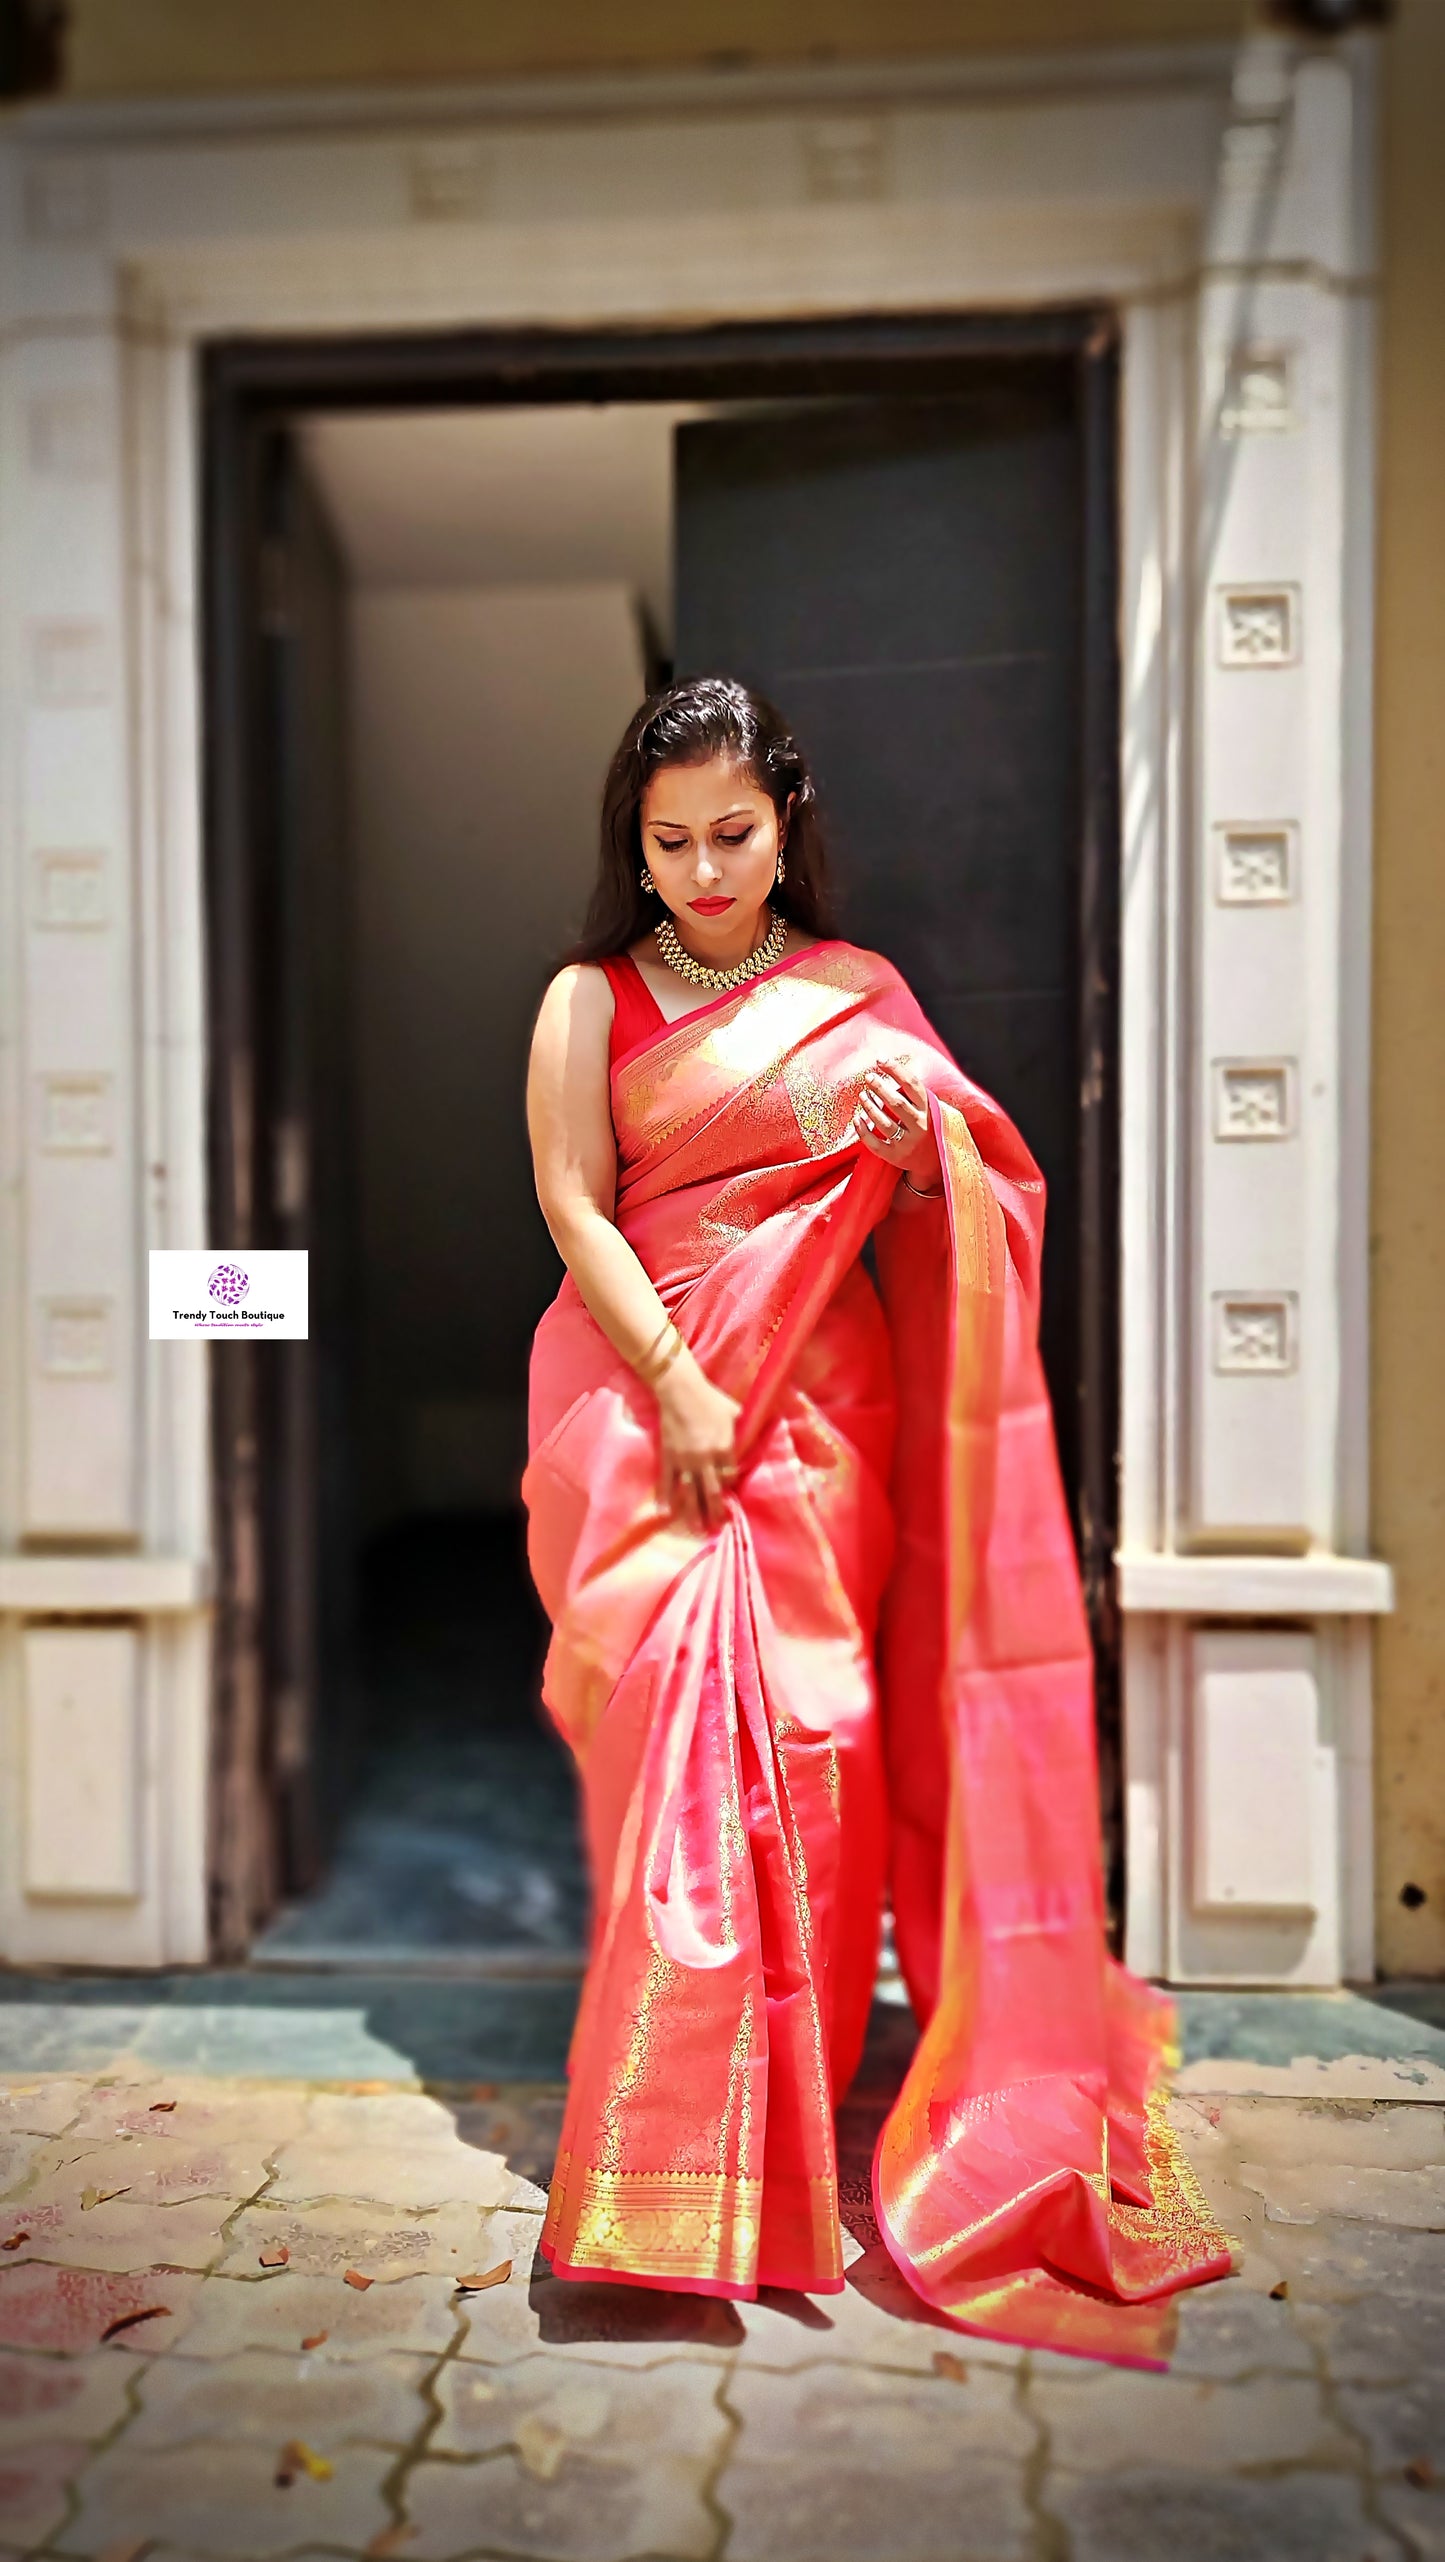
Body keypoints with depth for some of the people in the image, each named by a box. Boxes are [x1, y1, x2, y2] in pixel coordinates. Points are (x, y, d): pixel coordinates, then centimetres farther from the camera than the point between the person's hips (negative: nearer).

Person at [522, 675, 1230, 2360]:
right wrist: (677, 1383, -14)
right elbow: (572, 1202, -2)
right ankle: (675, 2118, 6)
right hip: (641, 1393, -1)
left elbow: (961, 1221, 11)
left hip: (821, 1405, 1)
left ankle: (802, 2087, 13)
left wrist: (920, 1152, -13)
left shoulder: (857, 992, 12)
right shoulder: (593, 1000, 7)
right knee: (669, 1717, -8)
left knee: (808, 1727, -5)